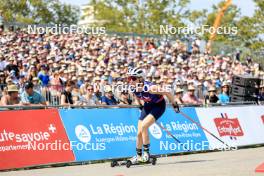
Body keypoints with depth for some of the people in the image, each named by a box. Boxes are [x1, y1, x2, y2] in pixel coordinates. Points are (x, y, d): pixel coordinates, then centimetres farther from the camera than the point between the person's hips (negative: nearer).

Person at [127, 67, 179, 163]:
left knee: (143, 126, -24)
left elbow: (168, 93, -26)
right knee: (139, 133, 4)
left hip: (158, 106, -6)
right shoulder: (133, 89, -17)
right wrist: (140, 106, 20)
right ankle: (138, 155, 21)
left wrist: (174, 104, -14)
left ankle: (146, 152, -11)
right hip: (147, 106, 6)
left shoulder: (150, 88, -36)